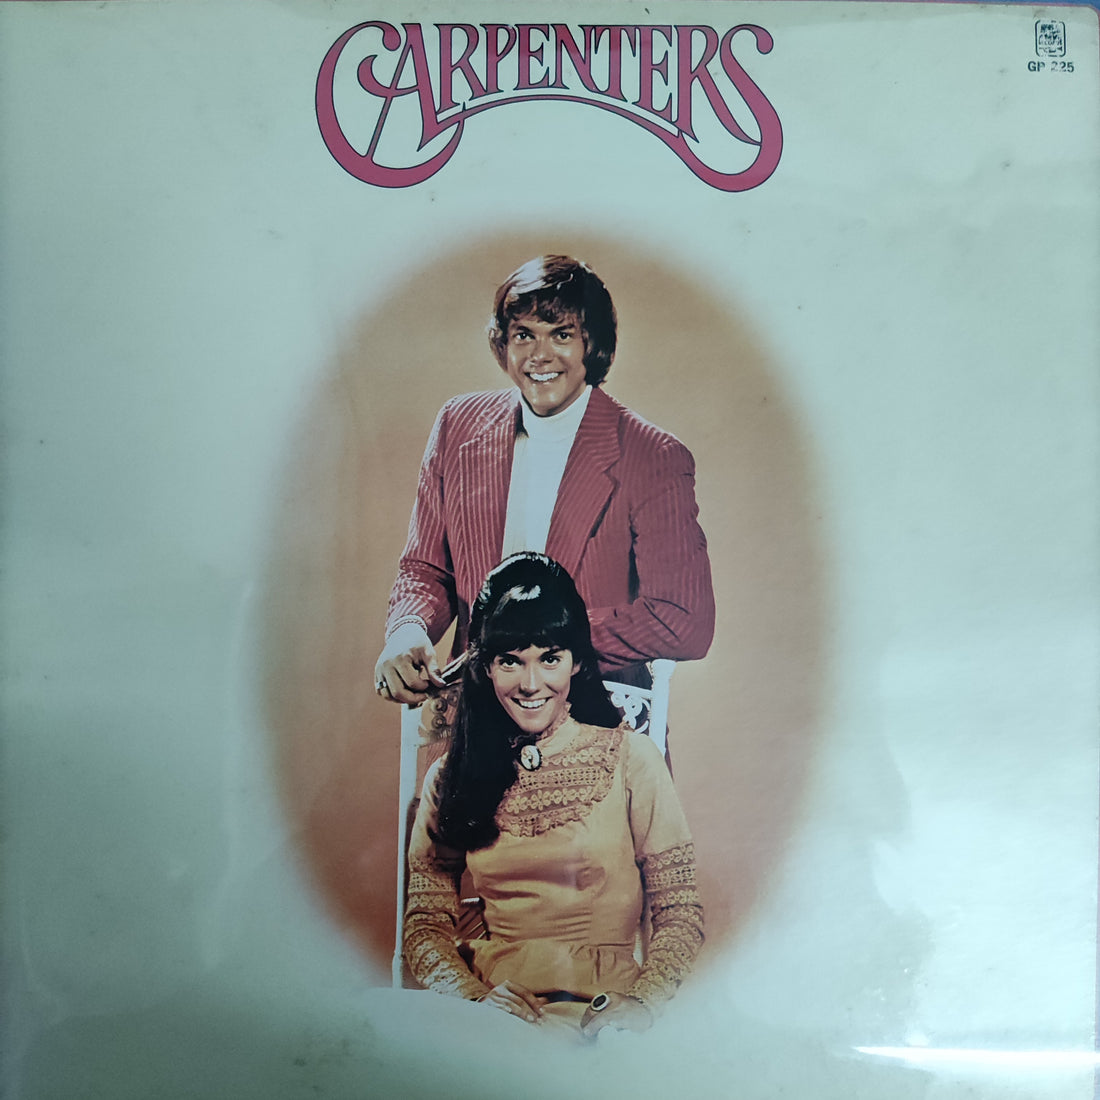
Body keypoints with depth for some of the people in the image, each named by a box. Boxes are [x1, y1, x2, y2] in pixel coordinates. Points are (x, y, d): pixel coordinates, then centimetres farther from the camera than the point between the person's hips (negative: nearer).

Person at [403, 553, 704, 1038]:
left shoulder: (630, 758, 3)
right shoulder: (451, 776, 11)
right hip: (491, 1012, 2)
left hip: (601, 1014, -2)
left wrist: (642, 1001, -13)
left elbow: (679, 911, 4)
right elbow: (425, 924, 8)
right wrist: (475, 996, -11)